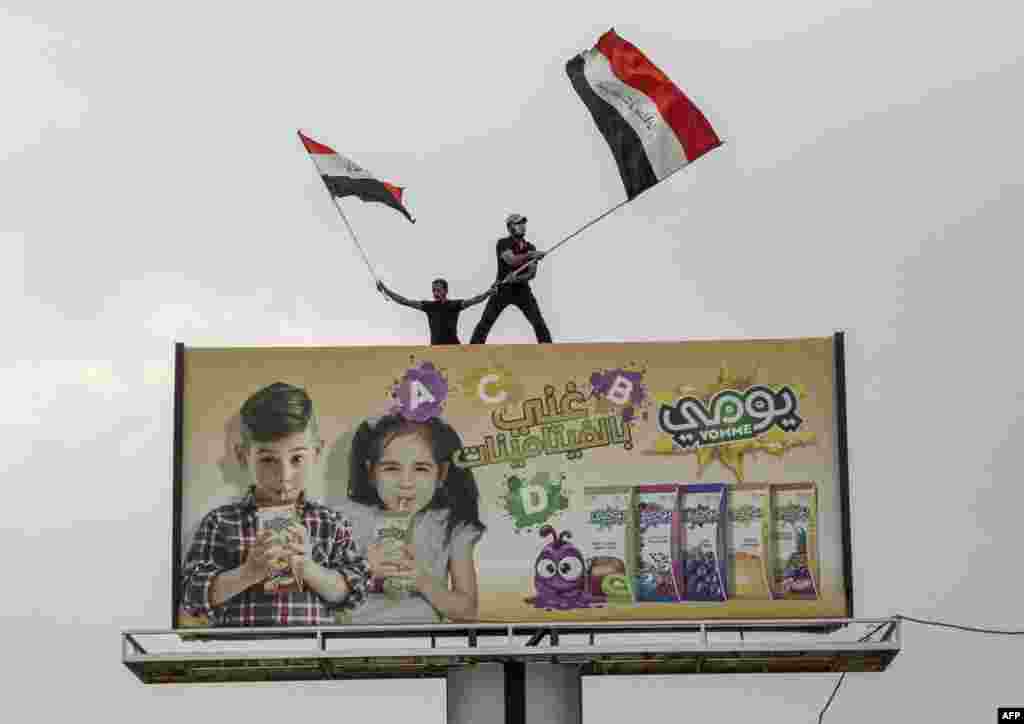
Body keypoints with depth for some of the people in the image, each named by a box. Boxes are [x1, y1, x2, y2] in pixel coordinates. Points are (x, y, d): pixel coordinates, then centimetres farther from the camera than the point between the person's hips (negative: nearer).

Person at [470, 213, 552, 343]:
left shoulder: (530, 248, 8)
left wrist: (517, 278, -20)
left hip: (523, 290, 3)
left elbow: (532, 273, -2)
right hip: (503, 289, -3)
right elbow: (511, 260, -22)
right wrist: (530, 255, -32)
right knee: (485, 323, -9)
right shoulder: (503, 243, -4)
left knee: (539, 322, -8)